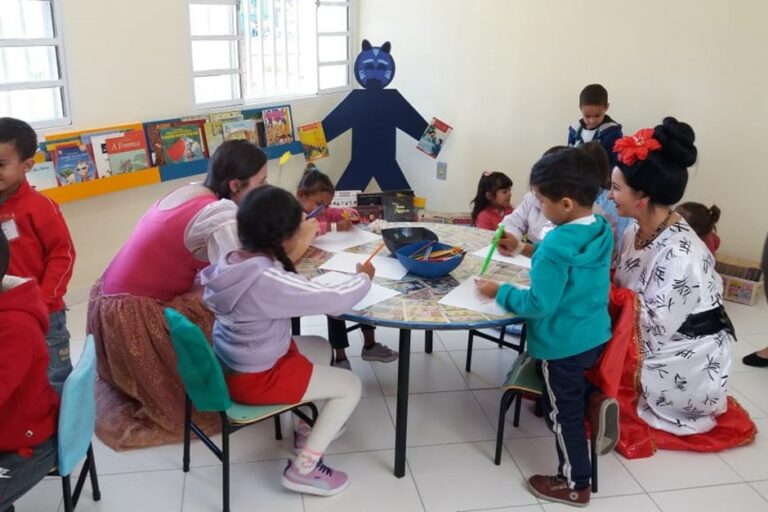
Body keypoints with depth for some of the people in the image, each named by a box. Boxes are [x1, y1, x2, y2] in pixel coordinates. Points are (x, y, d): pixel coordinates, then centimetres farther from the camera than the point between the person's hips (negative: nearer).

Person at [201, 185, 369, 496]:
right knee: (350, 386, 2)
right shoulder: (269, 281, -32)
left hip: (230, 365, 9)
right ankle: (303, 469, 8)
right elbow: (336, 301, -26)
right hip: (253, 380, -9)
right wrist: (364, 277, -7)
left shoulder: (231, 262, -6)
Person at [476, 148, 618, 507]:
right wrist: (530, 252, 9)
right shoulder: (602, 231, -3)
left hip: (563, 345, -8)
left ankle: (575, 485, 26)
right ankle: (596, 401, 7)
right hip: (595, 336, 8)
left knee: (563, 414, 10)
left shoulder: (557, 245, -29)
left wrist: (500, 292, -12)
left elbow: (539, 305, -25)